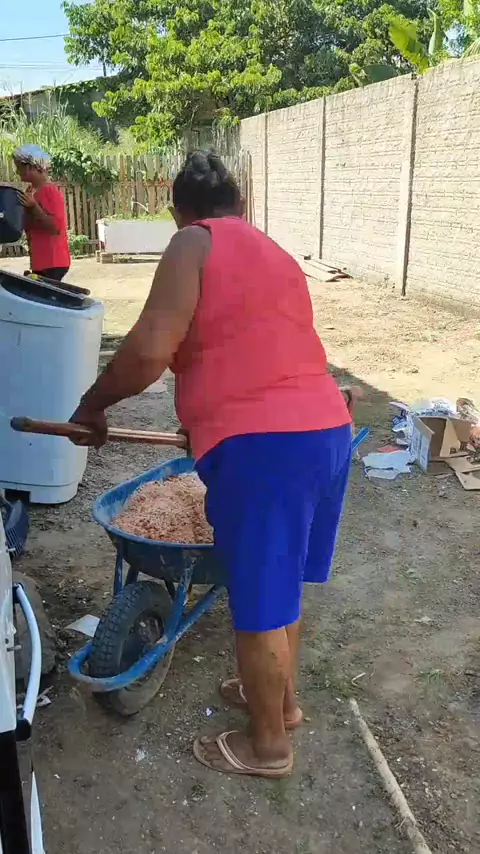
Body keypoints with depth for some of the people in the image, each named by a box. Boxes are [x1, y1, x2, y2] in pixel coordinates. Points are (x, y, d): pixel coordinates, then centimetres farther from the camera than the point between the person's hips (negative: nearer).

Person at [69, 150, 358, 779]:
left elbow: (150, 349, -15)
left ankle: (268, 745, 28)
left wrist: (92, 406, 1)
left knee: (258, 604, 9)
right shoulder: (275, 254, 21)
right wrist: (209, 422, 40)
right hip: (328, 430, 8)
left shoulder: (193, 243, -2)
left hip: (262, 446, -8)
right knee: (281, 584, 25)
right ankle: (283, 698, 44)